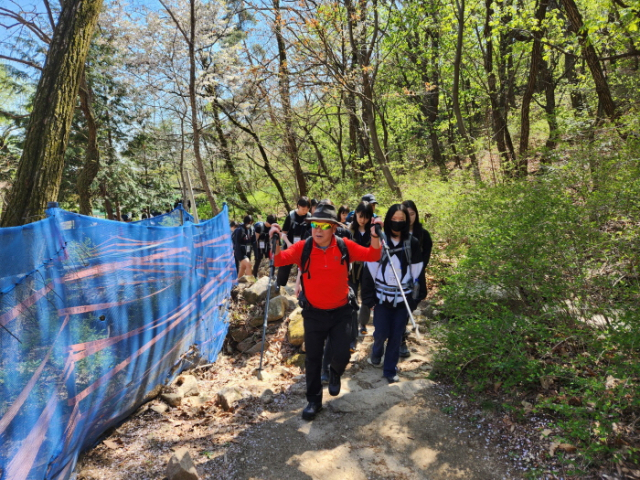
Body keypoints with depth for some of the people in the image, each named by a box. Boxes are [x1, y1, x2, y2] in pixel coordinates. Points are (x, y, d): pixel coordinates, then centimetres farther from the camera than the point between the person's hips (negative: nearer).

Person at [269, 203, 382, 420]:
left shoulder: (345, 246, -11)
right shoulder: (303, 248, -13)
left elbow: (373, 256, -7)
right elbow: (279, 259, -19)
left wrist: (375, 236, -23)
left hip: (341, 312, 0)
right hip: (313, 313, 0)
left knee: (342, 355, 0)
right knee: (313, 359, 12)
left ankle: (335, 374, 39)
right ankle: (314, 400, 34)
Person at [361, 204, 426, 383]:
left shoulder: (412, 243, 0)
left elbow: (417, 272, 3)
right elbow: (370, 270, -4)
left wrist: (415, 297, 1)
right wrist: (369, 298, -5)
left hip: (403, 298, 1)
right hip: (382, 297, -1)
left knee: (397, 335, 7)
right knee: (381, 332, 2)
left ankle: (390, 369, 23)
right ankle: (376, 355, 34)